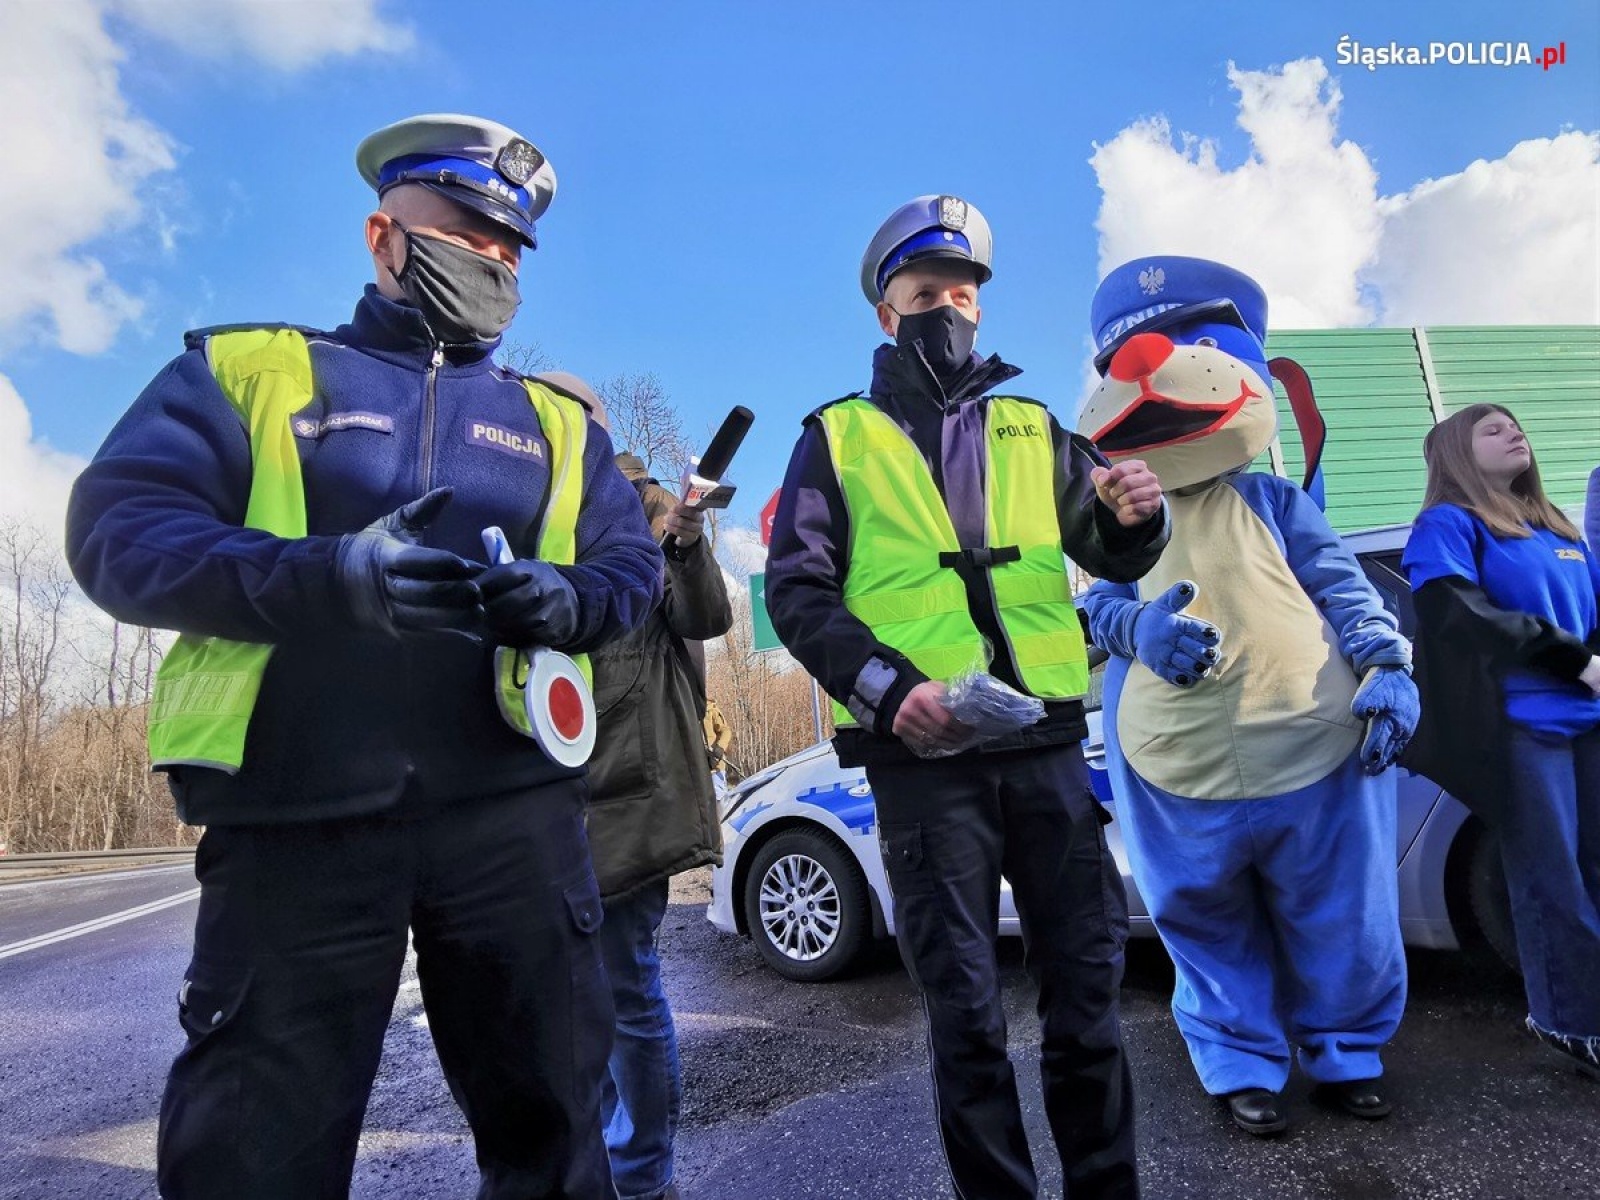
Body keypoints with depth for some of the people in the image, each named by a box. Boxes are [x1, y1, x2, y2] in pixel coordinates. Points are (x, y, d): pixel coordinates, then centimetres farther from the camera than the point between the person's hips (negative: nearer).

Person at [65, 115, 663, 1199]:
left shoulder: (557, 421, 17)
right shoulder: (247, 368, 9)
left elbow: (634, 561, 12)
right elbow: (117, 527, -3)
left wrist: (571, 601, -12)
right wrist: (325, 576, -20)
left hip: (514, 810, 3)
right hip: (295, 815, -2)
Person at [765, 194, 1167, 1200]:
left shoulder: (1031, 428, 17)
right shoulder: (839, 437, 8)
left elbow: (1114, 560, 15)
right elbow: (797, 590, -2)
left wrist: (1135, 516, -9)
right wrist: (888, 688, -18)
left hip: (1047, 746, 3)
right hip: (922, 757, -2)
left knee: (1087, 981, 10)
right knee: (965, 1005, 7)